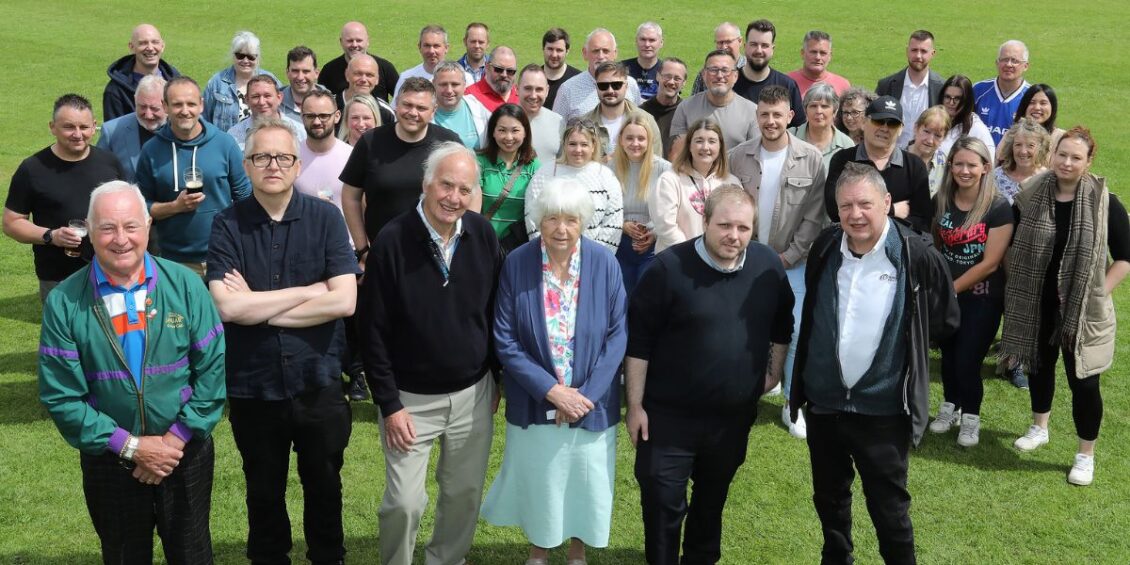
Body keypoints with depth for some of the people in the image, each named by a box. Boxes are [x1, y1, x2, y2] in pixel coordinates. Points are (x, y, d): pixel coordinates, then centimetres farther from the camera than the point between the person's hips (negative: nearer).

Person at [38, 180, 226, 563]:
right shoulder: (64, 303, -10)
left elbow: (214, 367, -6)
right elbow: (60, 395, -10)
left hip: (186, 453, 1)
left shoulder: (185, 285, -7)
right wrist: (129, 446, -15)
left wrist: (177, 438, -13)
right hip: (109, 460, 0)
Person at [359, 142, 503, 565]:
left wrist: (496, 378, 8)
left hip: (473, 393, 3)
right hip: (411, 398, -3)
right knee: (404, 502, 0)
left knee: (465, 494, 14)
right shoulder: (392, 241, -15)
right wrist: (389, 404, -12)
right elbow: (374, 331, -11)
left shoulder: (483, 235, -5)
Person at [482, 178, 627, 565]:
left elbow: (617, 335, -8)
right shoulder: (517, 264, -13)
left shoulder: (604, 263, -12)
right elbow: (505, 341, -11)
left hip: (591, 402, 1)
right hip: (535, 402, 0)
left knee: (584, 480, 16)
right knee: (538, 482, 16)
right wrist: (550, 390, -18)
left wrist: (586, 395, -15)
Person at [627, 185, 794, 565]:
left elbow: (783, 324, 15)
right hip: (669, 416, -4)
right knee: (662, 503, 2)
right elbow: (638, 342, -12)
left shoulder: (768, 266, -4)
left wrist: (774, 371, 15)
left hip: (735, 416, 4)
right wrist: (635, 405, -11)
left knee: (713, 499, 21)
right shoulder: (669, 267, -17)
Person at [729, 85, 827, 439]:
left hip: (793, 261, -1)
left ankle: (794, 404, 12)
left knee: (796, 332, -2)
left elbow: (814, 215, -5)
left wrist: (790, 255, -9)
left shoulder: (812, 159, -4)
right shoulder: (737, 157, -1)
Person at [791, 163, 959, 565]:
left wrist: (901, 341, 3)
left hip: (883, 408, -4)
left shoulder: (917, 256, -15)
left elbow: (947, 321, 0)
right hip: (822, 401, 4)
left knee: (889, 509, 6)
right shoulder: (825, 248, -3)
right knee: (829, 499, 21)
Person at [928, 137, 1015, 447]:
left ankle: (970, 416, 22)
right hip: (945, 295, 4)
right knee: (948, 354, 14)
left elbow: (990, 263, -16)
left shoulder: (998, 207, -16)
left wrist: (951, 289, -11)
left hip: (982, 298, -4)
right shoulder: (940, 201, -3)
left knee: (968, 359, -1)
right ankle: (950, 406, 36)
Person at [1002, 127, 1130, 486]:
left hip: (1083, 310, -3)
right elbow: (1010, 248, 7)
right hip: (1035, 305, 3)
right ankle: (1039, 428, 44)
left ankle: (1086, 456, 18)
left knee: (1083, 382, 0)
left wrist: (1098, 294, -10)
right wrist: (1017, 287, 2)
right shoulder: (1029, 197, -6)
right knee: (1040, 366, 21)